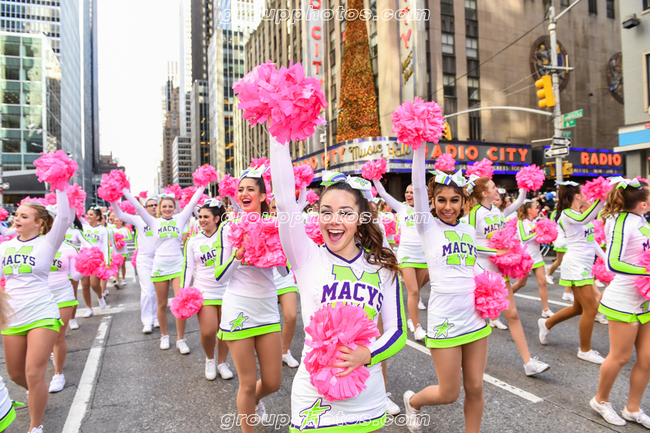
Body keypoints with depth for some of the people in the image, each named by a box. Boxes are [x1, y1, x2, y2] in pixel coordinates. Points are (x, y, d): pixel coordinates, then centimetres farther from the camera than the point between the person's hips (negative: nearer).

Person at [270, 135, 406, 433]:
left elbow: (397, 331, 0)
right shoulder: (308, 258, -7)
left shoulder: (382, 266, -1)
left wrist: (367, 354, -20)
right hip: (315, 400, -2)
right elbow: (285, 201, -20)